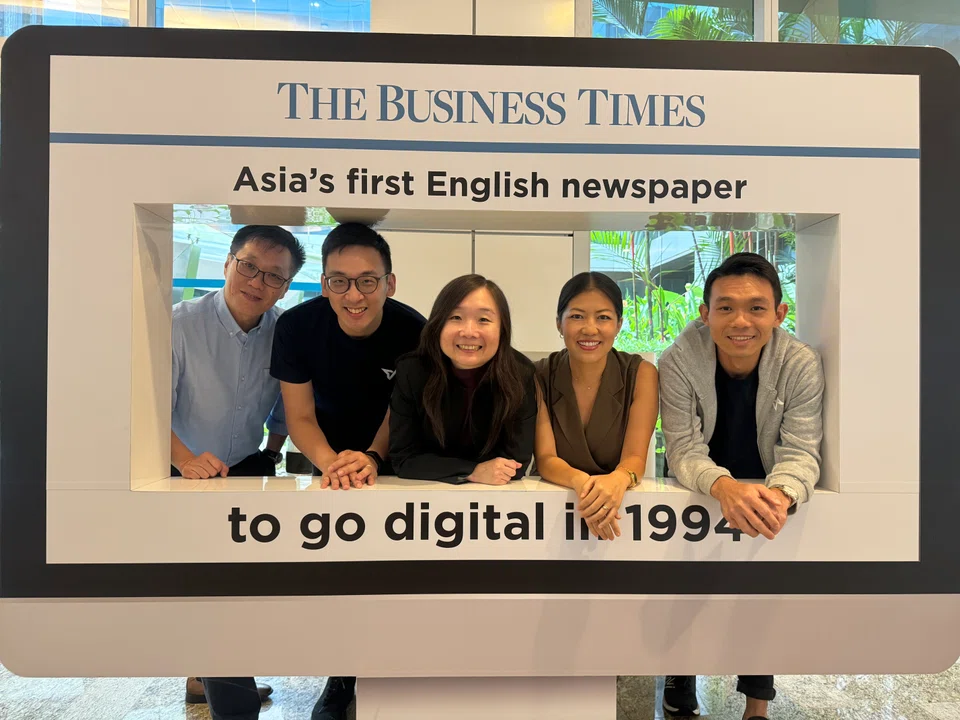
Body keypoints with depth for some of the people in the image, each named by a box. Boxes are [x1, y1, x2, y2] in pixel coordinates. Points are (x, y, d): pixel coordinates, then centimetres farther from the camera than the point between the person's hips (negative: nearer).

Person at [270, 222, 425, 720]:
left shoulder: (412, 330, -24)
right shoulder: (297, 326, -21)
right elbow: (300, 416, -18)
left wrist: (372, 459, -37)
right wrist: (330, 463, -38)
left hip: (390, 459, -1)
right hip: (326, 455, 1)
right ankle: (344, 676, 25)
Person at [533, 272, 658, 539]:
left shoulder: (641, 374, -3)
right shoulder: (539, 376, -3)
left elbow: (635, 458, -10)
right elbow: (545, 458, -9)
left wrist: (618, 480, -33)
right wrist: (580, 482, -30)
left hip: (621, 505, 1)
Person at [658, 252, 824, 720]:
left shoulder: (801, 364, -15)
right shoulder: (679, 361, -20)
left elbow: (801, 450, -20)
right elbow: (684, 448, -23)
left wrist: (780, 496, -43)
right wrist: (724, 487, -45)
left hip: (767, 497, 1)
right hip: (700, 495, -1)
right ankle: (682, 680, 15)